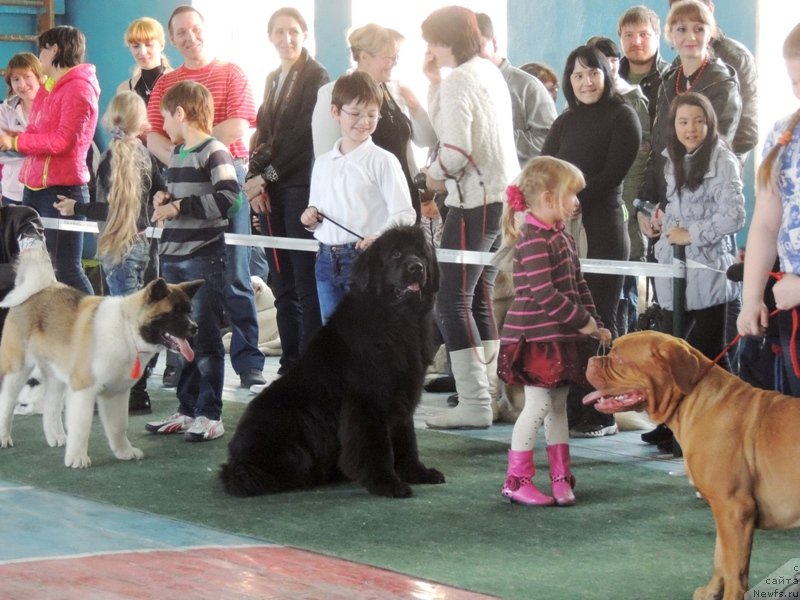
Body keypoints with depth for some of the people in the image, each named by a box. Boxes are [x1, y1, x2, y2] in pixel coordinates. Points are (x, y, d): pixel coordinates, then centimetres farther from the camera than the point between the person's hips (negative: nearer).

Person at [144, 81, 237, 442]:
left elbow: (227, 197, -23)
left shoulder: (214, 152, -10)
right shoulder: (176, 154, 15)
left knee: (205, 338, -4)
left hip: (204, 258, -8)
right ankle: (187, 410, 20)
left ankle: (210, 415, 0)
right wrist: (164, 200, 6)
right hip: (172, 258, 8)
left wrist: (179, 207, -18)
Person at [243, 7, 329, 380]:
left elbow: (304, 136, -10)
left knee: (306, 282, -7)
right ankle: (289, 365, 11)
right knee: (282, 284, 7)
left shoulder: (316, 77, -4)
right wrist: (255, 182, 0)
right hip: (270, 192, 7)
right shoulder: (273, 80, 18)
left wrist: (267, 176, -9)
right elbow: (262, 134, 15)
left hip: (301, 188, -7)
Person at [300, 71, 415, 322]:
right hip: (327, 260, 6)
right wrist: (310, 217, -1)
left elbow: (404, 215, -13)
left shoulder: (382, 160, -5)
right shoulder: (323, 163, 13)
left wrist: (379, 237, -30)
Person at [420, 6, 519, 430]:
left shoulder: (459, 82, -13)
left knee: (452, 301, -7)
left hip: (476, 201, -10)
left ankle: (474, 403, -10)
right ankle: (491, 391, 17)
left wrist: (436, 174, -2)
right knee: (479, 298, 15)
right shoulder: (490, 73, 15)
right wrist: (434, 81, 14)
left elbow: (456, 148, -20)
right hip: (505, 195, 10)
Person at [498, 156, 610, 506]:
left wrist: (595, 323, 11)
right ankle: (516, 481, 2)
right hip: (536, 340, -9)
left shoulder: (562, 237, 14)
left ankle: (561, 477, 18)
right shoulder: (533, 241, -18)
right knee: (539, 405, -6)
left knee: (558, 405, 12)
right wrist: (583, 322, -17)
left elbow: (578, 285, 19)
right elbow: (544, 294, -24)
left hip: (562, 338, 9)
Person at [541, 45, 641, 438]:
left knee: (598, 321, -4)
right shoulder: (566, 122, 18)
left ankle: (602, 415, -2)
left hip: (602, 231, -5)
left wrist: (576, 199, -17)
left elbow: (613, 173, -9)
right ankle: (571, 409, 7)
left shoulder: (622, 117, 1)